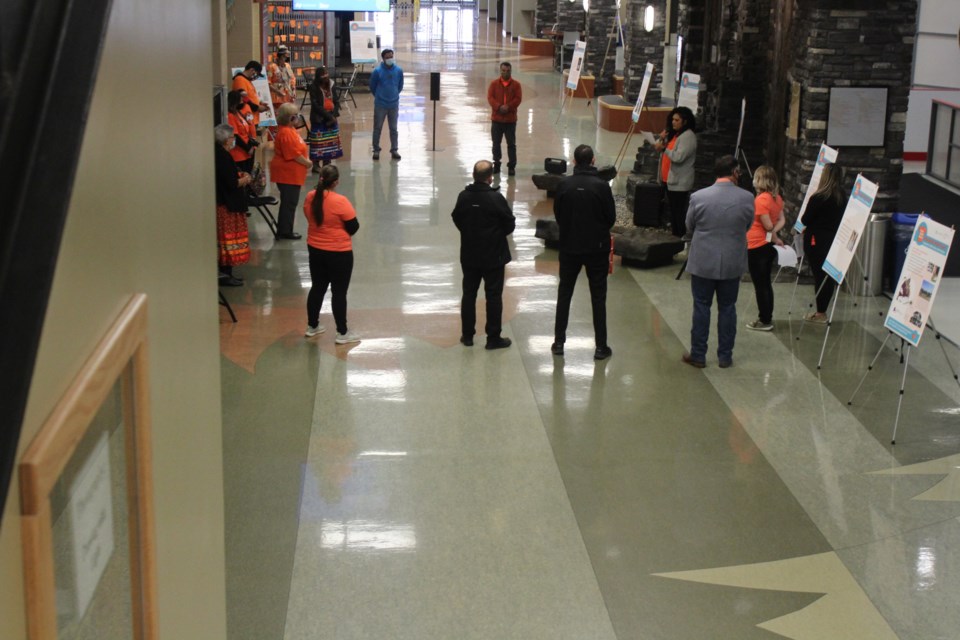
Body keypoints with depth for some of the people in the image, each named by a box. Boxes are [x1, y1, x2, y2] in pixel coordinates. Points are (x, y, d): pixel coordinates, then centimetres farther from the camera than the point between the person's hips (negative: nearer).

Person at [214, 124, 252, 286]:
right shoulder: (224, 157, -21)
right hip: (228, 205, -10)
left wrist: (238, 176, 8)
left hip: (222, 202, 10)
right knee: (229, 238, -2)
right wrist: (244, 180, -6)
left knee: (225, 239, 15)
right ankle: (225, 274, 4)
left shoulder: (217, 154, 8)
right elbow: (231, 183, -23)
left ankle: (226, 273, 21)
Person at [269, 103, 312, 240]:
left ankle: (284, 230, 23)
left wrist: (306, 160, 7)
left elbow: (297, 150, 19)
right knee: (289, 203, -2)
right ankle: (285, 232, 5)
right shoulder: (286, 133, -21)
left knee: (289, 203, 16)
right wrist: (307, 163, -11)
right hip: (288, 174, -11)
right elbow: (294, 154, -23)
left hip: (291, 173, 11)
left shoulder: (289, 130, 11)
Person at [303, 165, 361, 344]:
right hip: (339, 253, -6)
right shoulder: (340, 202, -23)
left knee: (317, 288, 20)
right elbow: (353, 227, -14)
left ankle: (312, 326, 31)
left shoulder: (310, 198, -4)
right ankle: (342, 333, 12)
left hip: (315, 250, 6)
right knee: (339, 292, 4)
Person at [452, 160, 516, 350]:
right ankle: (493, 338, 10)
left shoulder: (463, 197, -8)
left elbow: (457, 220, 4)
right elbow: (510, 224, -12)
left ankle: (467, 335, 21)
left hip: (469, 254, 4)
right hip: (493, 255, -4)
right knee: (493, 295, 5)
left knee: (469, 293, 15)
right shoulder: (496, 198, -19)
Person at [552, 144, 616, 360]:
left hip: (569, 247, 2)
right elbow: (611, 217, -5)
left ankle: (559, 342, 18)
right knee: (598, 297, 7)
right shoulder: (601, 186, -14)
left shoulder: (564, 185, -10)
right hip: (597, 248, -1)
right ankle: (601, 347, 10)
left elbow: (557, 214, 1)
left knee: (564, 294, 15)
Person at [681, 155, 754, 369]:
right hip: (732, 263, 1)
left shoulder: (698, 197, -13)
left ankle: (698, 355, 15)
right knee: (727, 308, 12)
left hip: (703, 262, -1)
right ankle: (725, 356, 19)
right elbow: (748, 226, 4)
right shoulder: (746, 198, -11)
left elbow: (689, 227, 2)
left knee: (701, 307, 10)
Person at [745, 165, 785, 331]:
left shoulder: (760, 200, -22)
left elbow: (768, 225, -20)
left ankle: (765, 321, 9)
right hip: (768, 245, 8)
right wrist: (774, 234, -7)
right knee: (766, 283, 18)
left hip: (757, 247, -8)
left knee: (760, 285, 2)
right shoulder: (777, 198, 4)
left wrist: (774, 237, -2)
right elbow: (781, 220, 7)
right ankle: (767, 317, 26)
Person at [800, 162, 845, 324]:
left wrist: (810, 224, 13)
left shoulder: (818, 198, -17)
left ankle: (820, 313, 5)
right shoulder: (841, 197, 2)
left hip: (816, 241, -6)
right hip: (833, 240, 6)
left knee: (819, 276, 0)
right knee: (828, 276, 11)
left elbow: (805, 220, -10)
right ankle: (822, 310, 17)